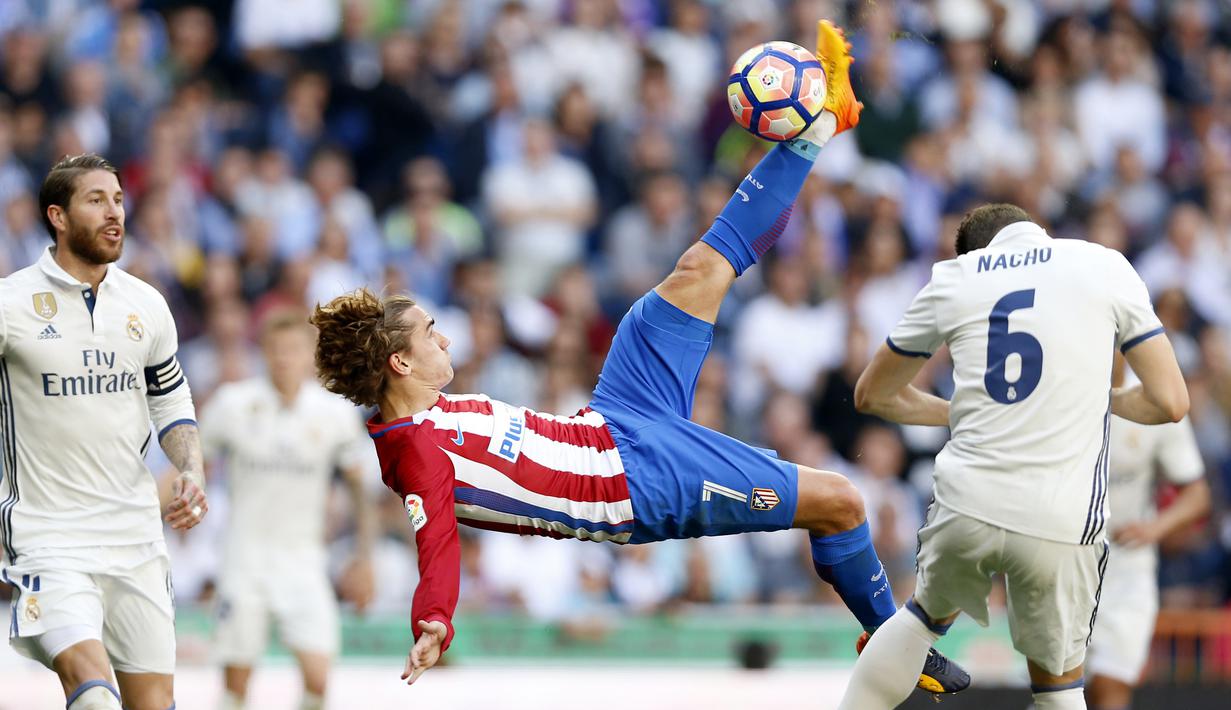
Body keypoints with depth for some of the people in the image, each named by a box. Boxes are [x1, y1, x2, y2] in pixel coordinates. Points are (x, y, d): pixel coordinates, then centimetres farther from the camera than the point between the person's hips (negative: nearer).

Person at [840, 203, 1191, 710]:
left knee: (928, 613, 31)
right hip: (1061, 524, -2)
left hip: (965, 504, 2)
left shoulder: (952, 278, 12)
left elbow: (872, 395, 24)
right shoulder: (1104, 266, 6)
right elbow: (1170, 402, 4)